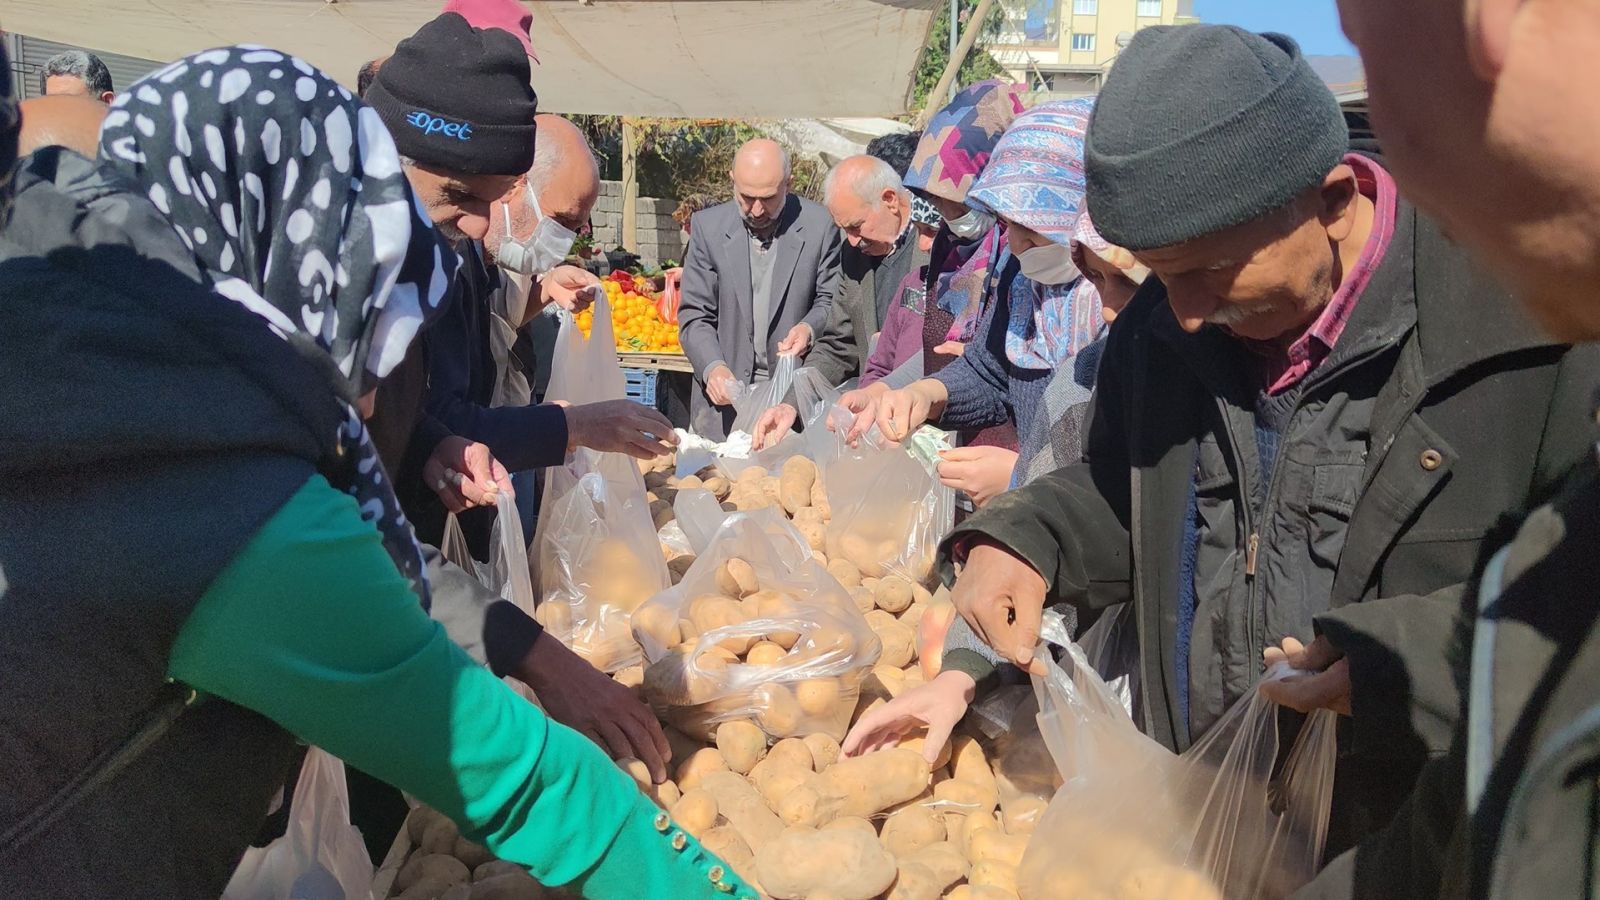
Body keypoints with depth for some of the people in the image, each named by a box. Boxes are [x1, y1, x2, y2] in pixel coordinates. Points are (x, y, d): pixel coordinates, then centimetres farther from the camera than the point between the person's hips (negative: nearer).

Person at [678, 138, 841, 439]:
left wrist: (809, 329, -16)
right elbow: (694, 315, 0)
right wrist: (713, 367, -18)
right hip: (725, 393, 1)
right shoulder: (708, 226, 1)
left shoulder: (819, 225, -2)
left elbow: (830, 301, 7)